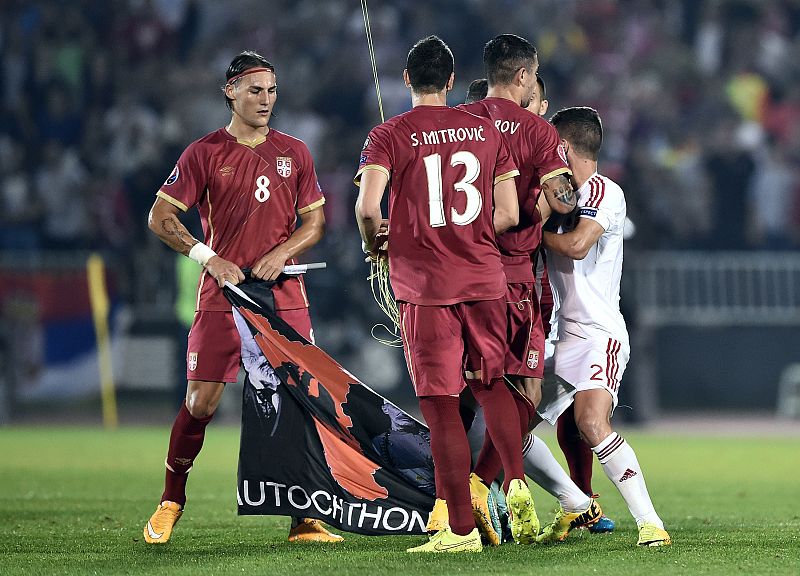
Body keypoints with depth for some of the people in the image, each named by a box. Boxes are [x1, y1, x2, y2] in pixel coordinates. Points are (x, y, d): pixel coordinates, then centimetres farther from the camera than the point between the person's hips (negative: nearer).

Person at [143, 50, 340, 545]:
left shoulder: (294, 153, 12)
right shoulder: (205, 153, 3)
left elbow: (315, 220, 12)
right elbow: (160, 217, 1)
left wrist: (281, 253, -6)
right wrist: (208, 257, -11)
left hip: (285, 298, 2)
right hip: (221, 299, -2)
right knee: (201, 402, -5)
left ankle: (303, 519, 0)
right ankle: (171, 503, 14)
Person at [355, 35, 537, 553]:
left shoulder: (390, 135, -4)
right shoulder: (486, 131, 6)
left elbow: (367, 206, -17)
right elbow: (508, 215, 4)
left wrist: (374, 244, 4)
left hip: (424, 284, -3)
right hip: (485, 277, 3)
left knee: (441, 406, 0)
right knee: (491, 384, 22)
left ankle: (461, 529, -1)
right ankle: (517, 485, 3)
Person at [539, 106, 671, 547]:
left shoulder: (604, 192, -9)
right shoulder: (564, 194, 18)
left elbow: (576, 245, -23)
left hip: (599, 334, -9)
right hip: (561, 337, 9)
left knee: (591, 423, -28)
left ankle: (650, 522, -25)